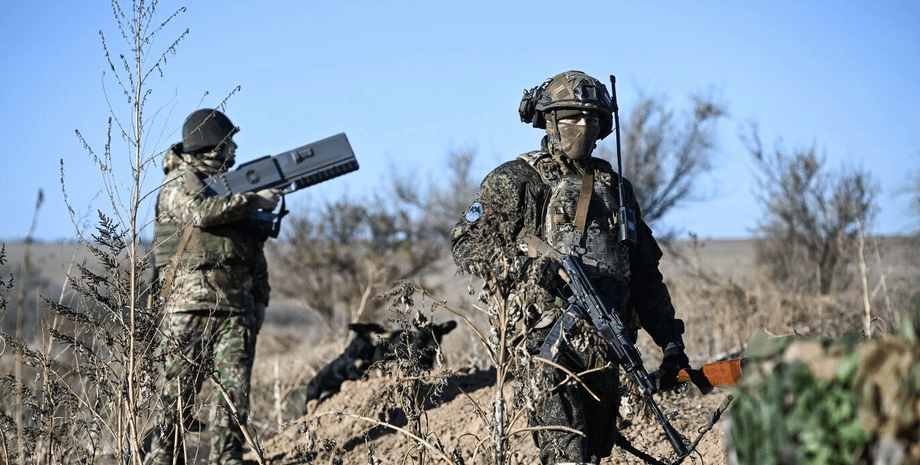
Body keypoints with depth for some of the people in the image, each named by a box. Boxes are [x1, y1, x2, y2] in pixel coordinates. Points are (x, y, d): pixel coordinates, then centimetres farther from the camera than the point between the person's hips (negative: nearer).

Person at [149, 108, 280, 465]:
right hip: (191, 306, -6)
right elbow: (202, 211, -23)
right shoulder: (180, 183, 0)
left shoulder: (233, 185, 22)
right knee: (180, 392, -4)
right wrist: (254, 200, -12)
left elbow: (255, 253, 24)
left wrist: (260, 299, 16)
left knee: (235, 391, -2)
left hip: (236, 308, 6)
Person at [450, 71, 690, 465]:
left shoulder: (615, 188, 19)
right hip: (547, 338, -6)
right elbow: (464, 244, -4)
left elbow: (645, 272, 22)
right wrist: (524, 266, -19)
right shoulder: (516, 181, 3)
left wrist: (669, 337, 16)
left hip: (605, 344, 6)